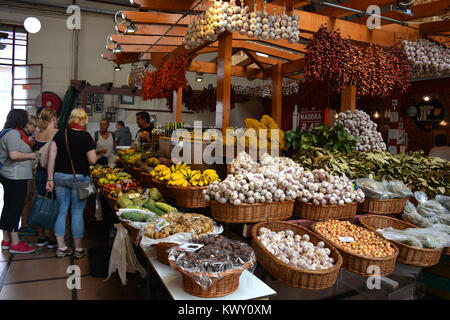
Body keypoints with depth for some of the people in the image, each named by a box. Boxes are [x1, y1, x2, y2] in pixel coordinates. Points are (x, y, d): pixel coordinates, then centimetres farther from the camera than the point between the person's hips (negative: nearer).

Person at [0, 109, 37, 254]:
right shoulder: (13, 133, -15)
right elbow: (14, 155, -24)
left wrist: (28, 144, 17)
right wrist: (30, 155, -11)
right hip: (16, 177, -10)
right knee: (15, 208, -5)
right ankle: (15, 244, 1)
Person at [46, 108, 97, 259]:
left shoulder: (60, 134, 2)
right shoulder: (86, 136, -9)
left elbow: (52, 157, 0)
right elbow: (92, 160, -12)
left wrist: (50, 179, 3)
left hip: (59, 177, 4)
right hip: (79, 178, -4)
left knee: (61, 211, 13)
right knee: (77, 213, 5)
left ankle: (61, 248, 21)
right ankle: (78, 249, 15)